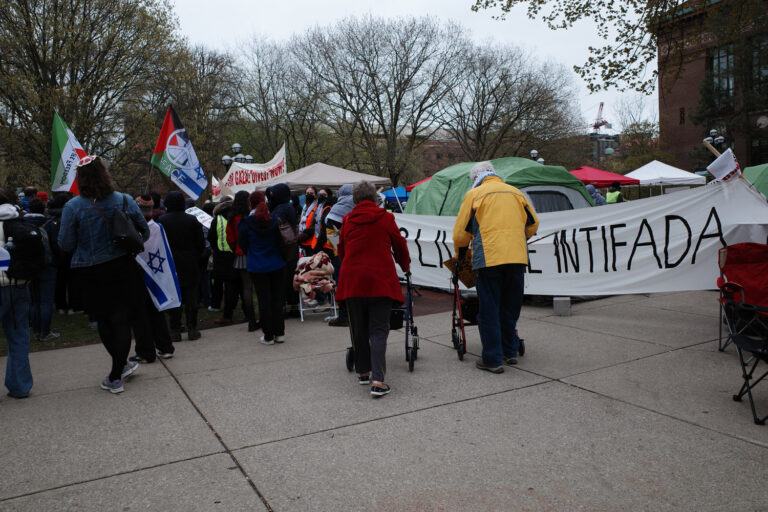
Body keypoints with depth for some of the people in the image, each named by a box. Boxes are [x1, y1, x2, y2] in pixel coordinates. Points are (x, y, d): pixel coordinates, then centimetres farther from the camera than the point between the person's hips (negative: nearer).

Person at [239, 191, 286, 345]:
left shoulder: (245, 223, -8)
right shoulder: (274, 220, -3)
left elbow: (243, 245, -1)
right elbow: (281, 241, 3)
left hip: (257, 267, -2)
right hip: (276, 265, 2)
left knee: (264, 301, 4)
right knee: (277, 299, 11)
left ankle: (268, 336, 9)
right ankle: (279, 333, 16)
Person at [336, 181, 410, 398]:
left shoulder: (347, 220, 8)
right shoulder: (386, 218, 3)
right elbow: (400, 245, 11)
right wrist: (405, 266, 29)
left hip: (352, 280, 2)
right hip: (380, 280, -2)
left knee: (359, 329, 15)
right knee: (378, 330, -1)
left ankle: (363, 371, 27)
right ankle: (377, 380, -11)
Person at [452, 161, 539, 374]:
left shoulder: (474, 194, 6)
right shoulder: (516, 192, 18)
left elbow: (461, 232, 5)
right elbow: (533, 224, 24)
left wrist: (460, 255, 21)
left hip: (488, 258, -4)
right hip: (517, 257, 5)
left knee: (489, 309, 2)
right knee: (511, 307, 16)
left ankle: (493, 359, 5)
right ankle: (510, 351, 27)